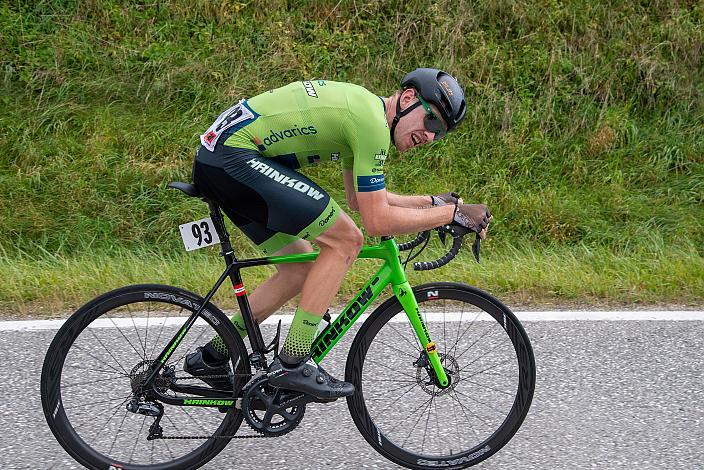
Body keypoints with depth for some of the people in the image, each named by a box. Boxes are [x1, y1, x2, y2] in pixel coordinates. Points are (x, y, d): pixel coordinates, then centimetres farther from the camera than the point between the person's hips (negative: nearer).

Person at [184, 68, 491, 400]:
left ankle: (210, 358, 24)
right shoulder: (372, 121, -14)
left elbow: (361, 200, 26)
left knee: (302, 267, 15)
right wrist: (452, 213, -8)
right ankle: (292, 363, -8)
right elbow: (378, 221, -15)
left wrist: (431, 202, 24)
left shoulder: (361, 107, 17)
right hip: (234, 157, -11)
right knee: (346, 240, -10)